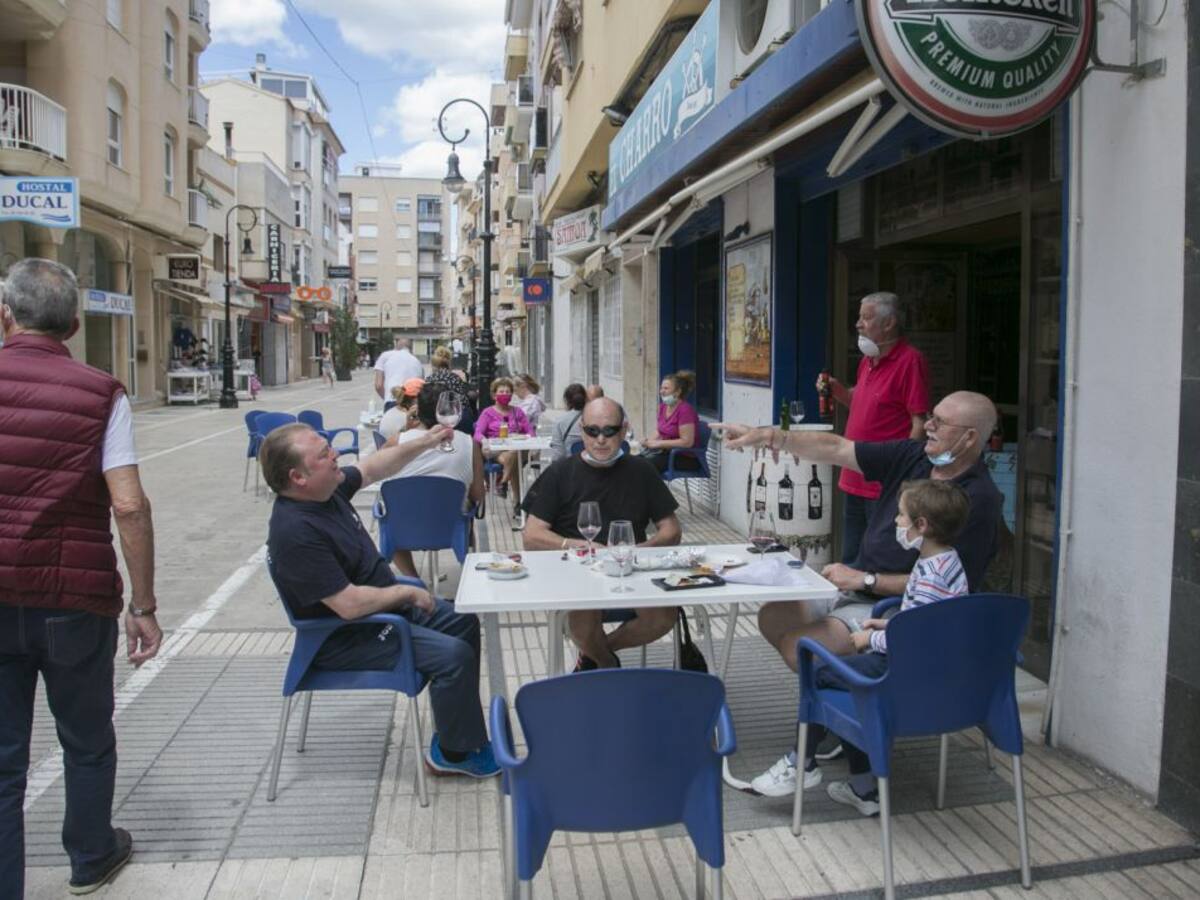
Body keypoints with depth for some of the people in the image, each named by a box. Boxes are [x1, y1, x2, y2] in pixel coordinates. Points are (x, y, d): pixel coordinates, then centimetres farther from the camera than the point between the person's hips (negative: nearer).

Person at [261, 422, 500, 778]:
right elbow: (349, 605, -33)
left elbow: (372, 468, 15)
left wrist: (422, 443, 4)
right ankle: (455, 753, 1)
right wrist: (409, 593, -19)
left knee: (464, 624, 13)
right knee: (454, 655, -20)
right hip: (347, 637, -10)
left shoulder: (327, 488, -5)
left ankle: (456, 725, 25)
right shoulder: (296, 532, -32)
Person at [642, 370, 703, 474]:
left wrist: (658, 443, -18)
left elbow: (687, 442, -21)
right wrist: (651, 440, 0)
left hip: (687, 458, -7)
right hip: (667, 451, 7)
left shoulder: (685, 410, -16)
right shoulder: (662, 407, 8)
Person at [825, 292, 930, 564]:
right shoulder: (867, 360, 12)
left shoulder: (910, 361, -14)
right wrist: (838, 390, 6)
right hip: (854, 481, 8)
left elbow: (920, 424, -17)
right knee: (850, 562, 18)